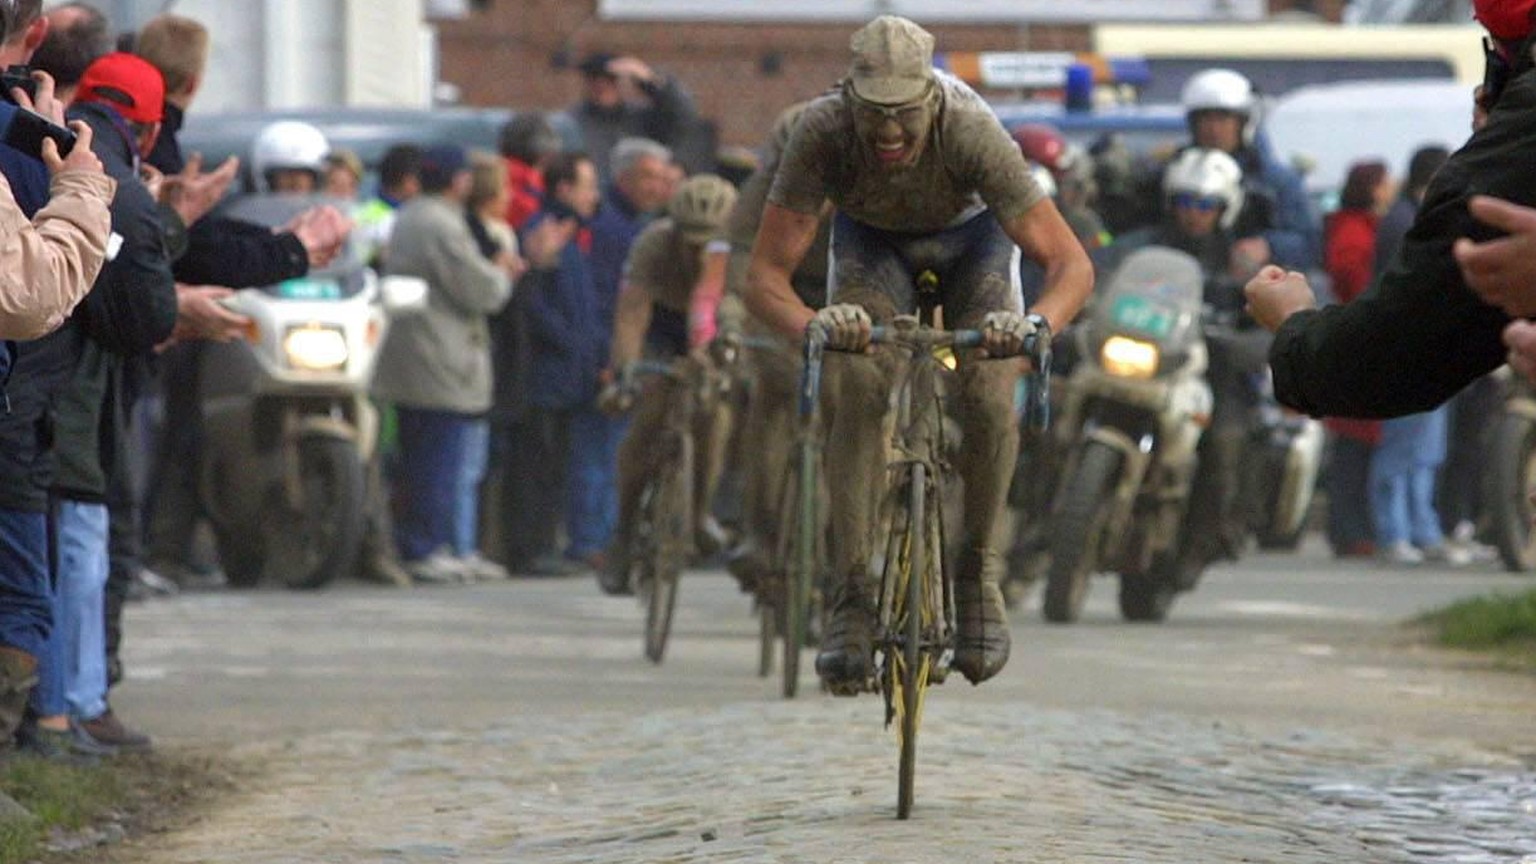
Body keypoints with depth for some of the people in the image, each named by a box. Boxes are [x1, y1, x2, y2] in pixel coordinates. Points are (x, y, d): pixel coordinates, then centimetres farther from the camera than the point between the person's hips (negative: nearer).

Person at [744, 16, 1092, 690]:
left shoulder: (971, 129, -39)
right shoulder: (823, 131, -36)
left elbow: (1071, 264, -38)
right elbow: (765, 274, -34)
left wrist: (1039, 324, -59)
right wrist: (811, 326, -56)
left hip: (970, 235, -1)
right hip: (871, 238, 1)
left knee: (989, 394, -24)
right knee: (852, 388, -25)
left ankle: (980, 575, -3)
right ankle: (853, 595, -20)